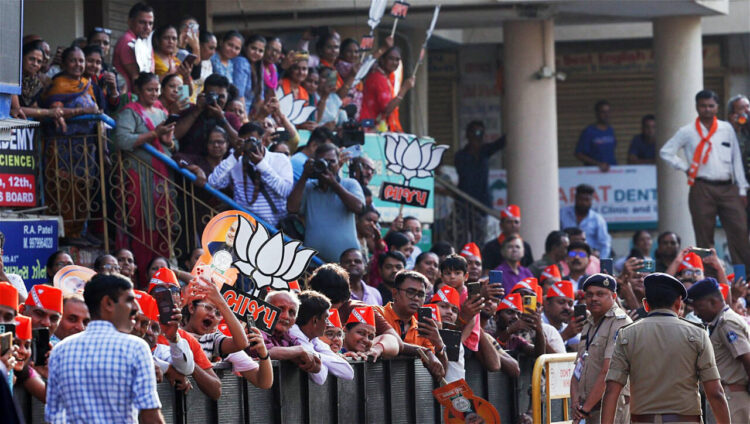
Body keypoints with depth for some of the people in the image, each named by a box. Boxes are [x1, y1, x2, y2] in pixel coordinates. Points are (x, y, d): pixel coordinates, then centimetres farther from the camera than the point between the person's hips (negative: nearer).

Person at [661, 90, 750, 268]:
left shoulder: (727, 129, 11)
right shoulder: (688, 132, 4)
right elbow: (666, 152, 7)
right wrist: (685, 167, -1)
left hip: (728, 188, 2)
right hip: (702, 189, -2)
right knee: (704, 236, -1)